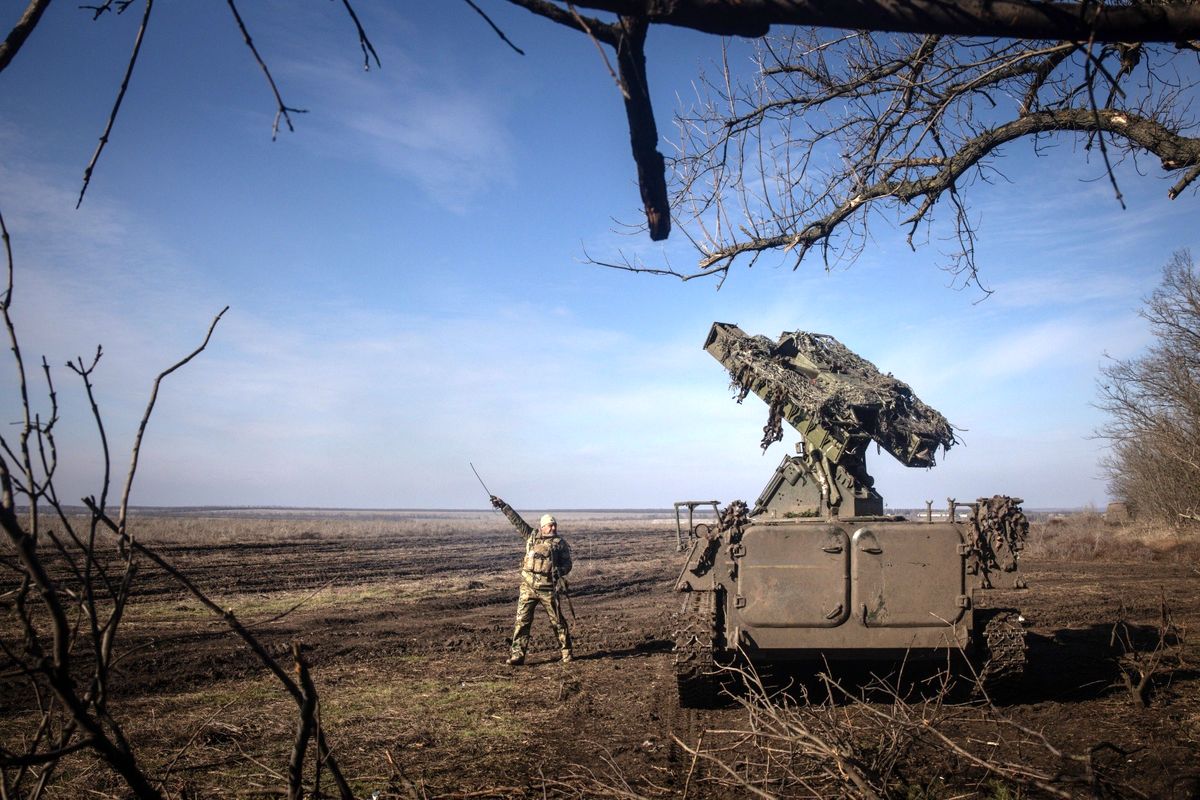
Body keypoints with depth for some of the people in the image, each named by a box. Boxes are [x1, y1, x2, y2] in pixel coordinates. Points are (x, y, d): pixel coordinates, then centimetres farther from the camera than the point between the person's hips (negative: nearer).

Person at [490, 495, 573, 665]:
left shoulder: (560, 543, 2)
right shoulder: (531, 535, 8)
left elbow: (567, 563, 3)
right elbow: (516, 520, 10)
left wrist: (560, 571, -18)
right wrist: (503, 505, 8)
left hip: (548, 588, -2)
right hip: (528, 586, 2)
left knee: (558, 621, 6)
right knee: (522, 620, -2)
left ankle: (567, 652, 20)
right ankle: (517, 655, 2)